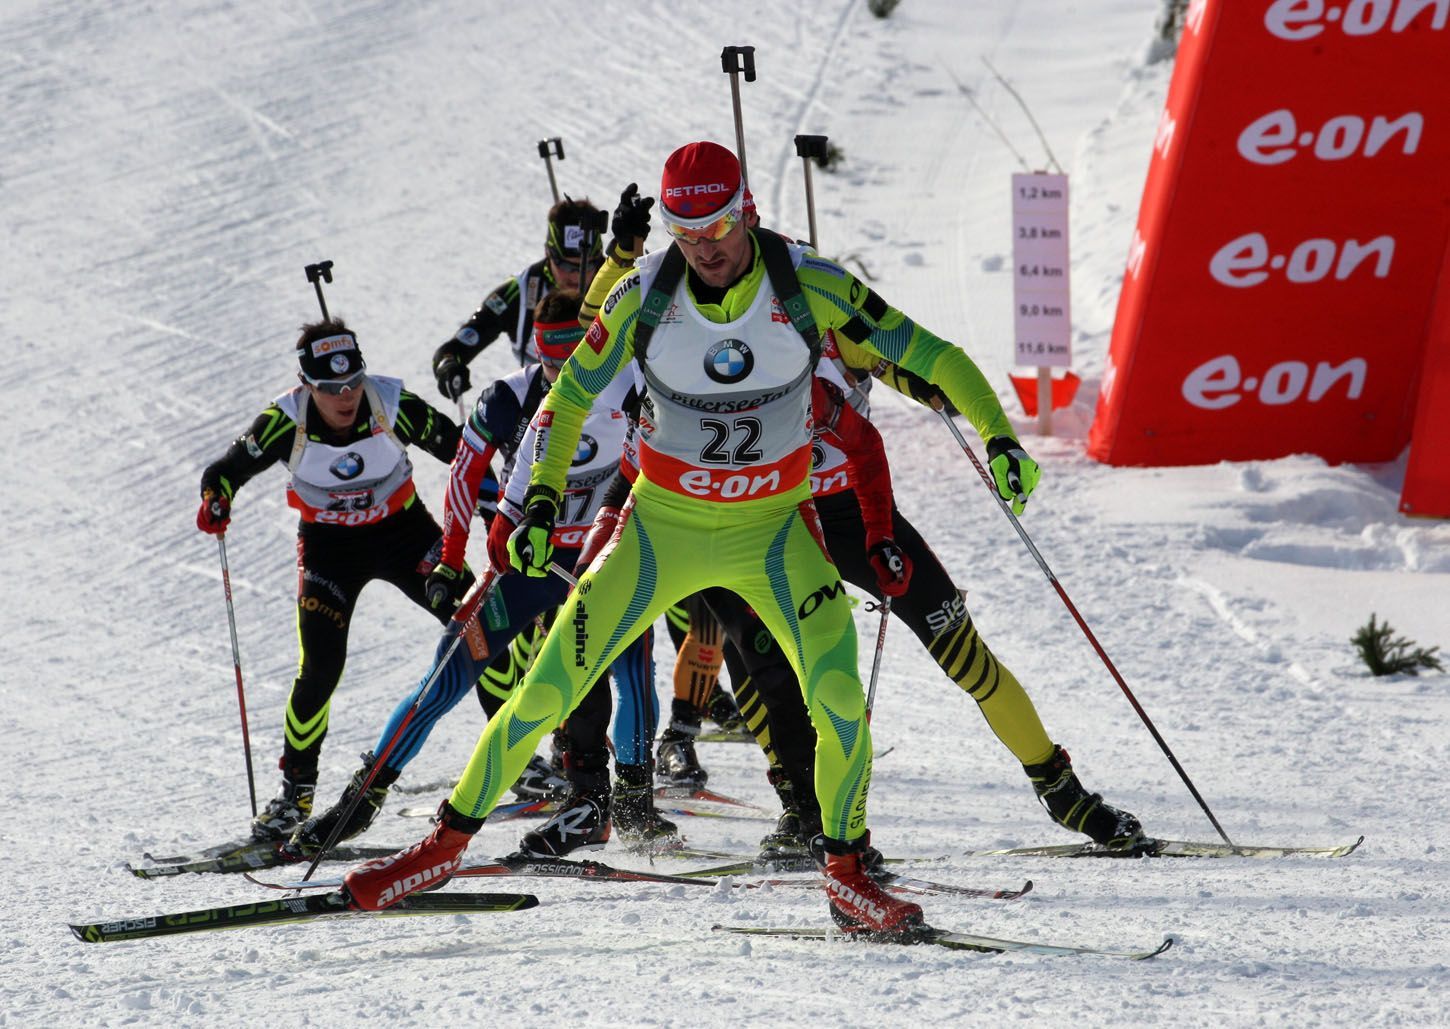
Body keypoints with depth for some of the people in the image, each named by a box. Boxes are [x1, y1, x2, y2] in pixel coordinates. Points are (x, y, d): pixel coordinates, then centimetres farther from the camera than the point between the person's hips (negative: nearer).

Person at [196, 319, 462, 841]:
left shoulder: (393, 406, -24)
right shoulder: (288, 421, -23)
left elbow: (460, 449, -9)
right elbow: (228, 469, -11)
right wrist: (214, 504, -32)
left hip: (402, 529, 1)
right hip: (329, 545, -1)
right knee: (320, 670, -14)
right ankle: (296, 789, 4)